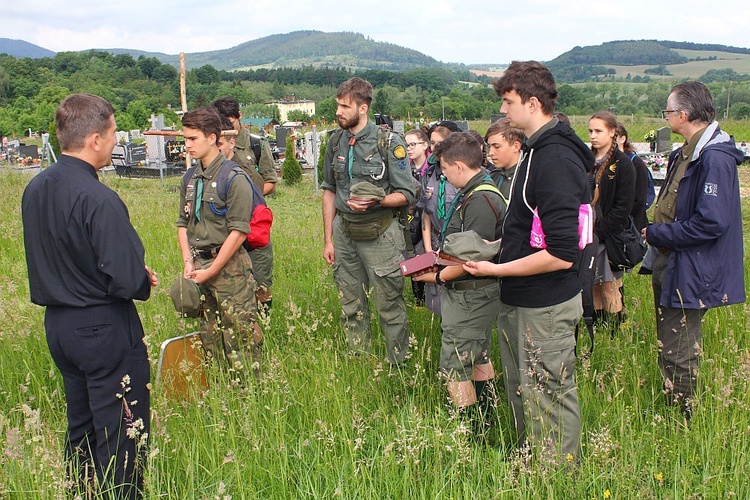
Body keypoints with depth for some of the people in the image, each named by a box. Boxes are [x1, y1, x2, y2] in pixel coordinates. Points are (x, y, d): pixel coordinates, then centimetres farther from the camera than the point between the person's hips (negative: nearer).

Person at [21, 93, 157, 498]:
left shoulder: (34, 190, 3)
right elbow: (126, 281, -26)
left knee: (80, 428, 21)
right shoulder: (98, 200, -23)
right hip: (105, 329, -8)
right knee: (122, 435, 3)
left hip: (57, 325, 9)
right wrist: (145, 281, -2)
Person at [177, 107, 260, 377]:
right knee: (209, 336, 14)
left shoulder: (234, 178, -11)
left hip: (229, 267, -7)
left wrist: (210, 271, -13)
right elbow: (183, 223, 15)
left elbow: (239, 231, -15)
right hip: (200, 266, 7)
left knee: (239, 335, -3)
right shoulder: (190, 178, 10)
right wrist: (188, 262, 0)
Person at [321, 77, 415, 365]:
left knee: (389, 306, 0)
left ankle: (398, 368, 14)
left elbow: (406, 195, -7)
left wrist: (375, 201, -25)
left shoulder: (389, 143, -8)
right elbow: (329, 191, 14)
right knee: (351, 308, 13)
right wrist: (328, 240, 11)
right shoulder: (335, 142, 8)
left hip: (379, 234, -5)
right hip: (344, 232, 5)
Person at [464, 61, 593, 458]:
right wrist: (500, 246, 11)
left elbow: (561, 255, -27)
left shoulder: (556, 160, -22)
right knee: (520, 394, 23)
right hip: (519, 301, 10)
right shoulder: (538, 150, 9)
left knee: (549, 400, 5)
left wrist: (496, 269, -20)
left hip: (546, 307, -10)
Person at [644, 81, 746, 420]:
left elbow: (712, 223, -27)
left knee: (678, 357, -1)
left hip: (689, 274, -10)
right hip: (671, 266, 10)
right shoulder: (687, 154, 11)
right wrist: (658, 234, 4)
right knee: (669, 350, 19)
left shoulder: (714, 159, -21)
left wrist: (656, 234, -17)